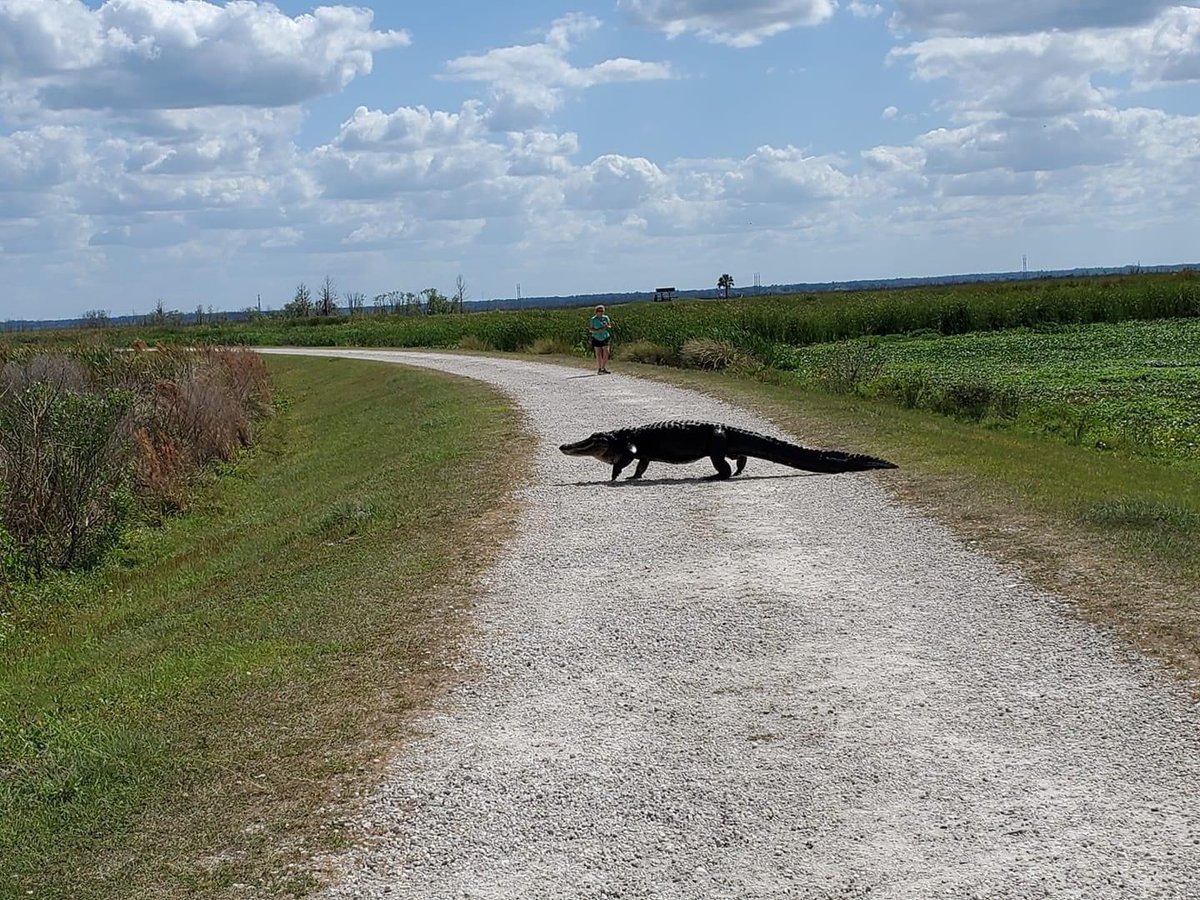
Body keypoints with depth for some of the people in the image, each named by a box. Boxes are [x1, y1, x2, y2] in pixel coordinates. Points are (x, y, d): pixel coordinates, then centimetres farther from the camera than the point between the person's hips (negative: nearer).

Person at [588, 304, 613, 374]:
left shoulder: (606, 318, 1)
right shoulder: (593, 319, -7)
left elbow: (610, 327, 7)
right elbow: (590, 329, -5)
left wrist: (607, 326, -17)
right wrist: (598, 330, -21)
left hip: (605, 338, 2)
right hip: (597, 339, -2)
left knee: (606, 353, -7)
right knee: (598, 354, 0)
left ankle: (603, 368, 1)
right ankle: (599, 369, 7)